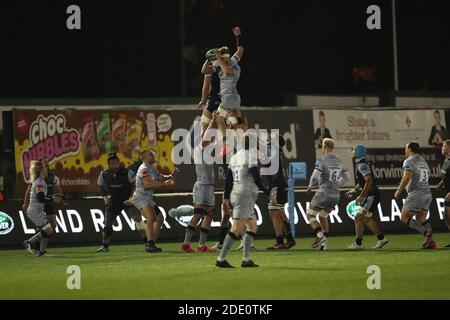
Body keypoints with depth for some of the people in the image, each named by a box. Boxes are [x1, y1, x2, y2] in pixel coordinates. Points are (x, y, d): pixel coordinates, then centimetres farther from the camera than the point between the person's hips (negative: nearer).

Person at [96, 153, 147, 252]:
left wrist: (131, 198, -18)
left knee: (137, 217, -20)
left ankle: (147, 242, -17)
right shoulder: (104, 174, -5)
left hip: (127, 200, -3)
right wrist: (105, 197, 1)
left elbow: (135, 185, -9)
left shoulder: (127, 173, -15)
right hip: (113, 202, 3)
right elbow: (101, 187, 13)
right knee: (108, 223, 2)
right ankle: (104, 246, 17)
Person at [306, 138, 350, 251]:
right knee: (323, 217, 19)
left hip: (324, 192, -7)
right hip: (336, 194, 7)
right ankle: (325, 243, 11)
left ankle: (320, 236, -13)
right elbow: (347, 177, 17)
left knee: (310, 214, 5)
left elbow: (314, 177, -17)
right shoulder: (338, 161, 10)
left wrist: (310, 186, 2)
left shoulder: (322, 160, -11)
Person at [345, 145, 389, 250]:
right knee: (366, 218, 15)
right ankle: (381, 239, 20)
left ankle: (358, 243, -6)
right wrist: (354, 190, 19)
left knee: (359, 217, -9)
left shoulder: (362, 165, -17)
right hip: (369, 196, 10)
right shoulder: (359, 164, 15)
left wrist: (361, 196, -25)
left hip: (371, 195, -10)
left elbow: (369, 181, -25)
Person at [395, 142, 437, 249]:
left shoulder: (409, 161, -5)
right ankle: (431, 241, -5)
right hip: (427, 193, 8)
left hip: (416, 194, -8)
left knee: (405, 218, -2)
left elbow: (407, 176, -20)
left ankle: (426, 232, -17)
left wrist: (399, 190, -12)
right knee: (421, 220, 10)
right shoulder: (423, 162, 21)